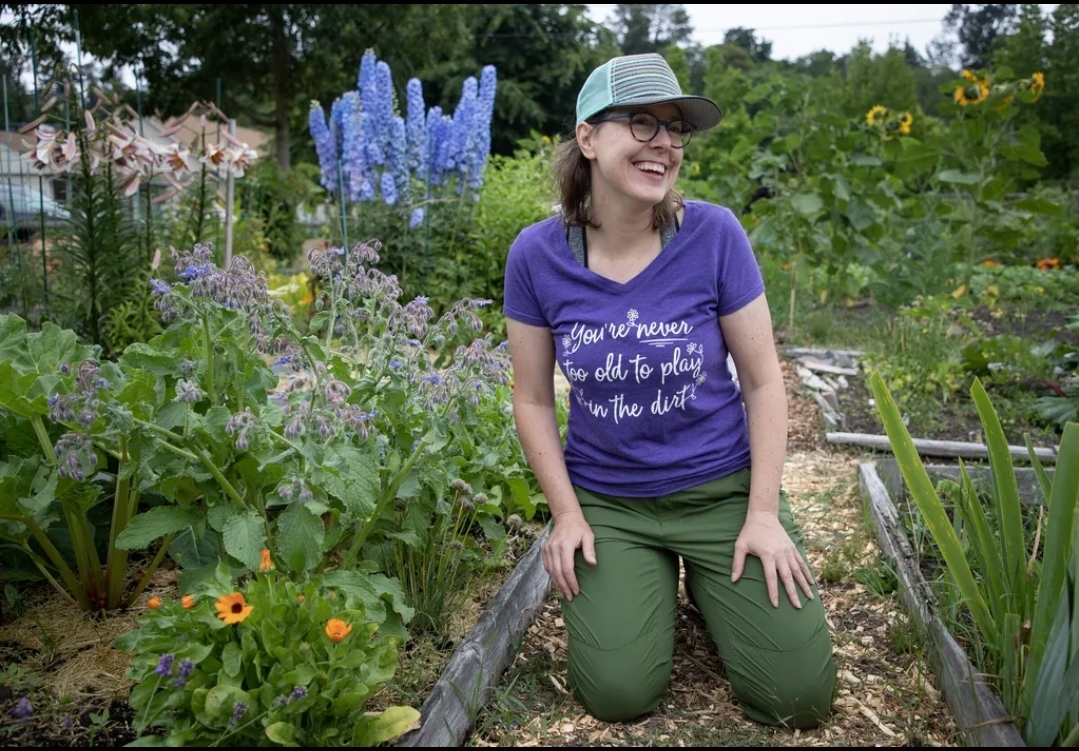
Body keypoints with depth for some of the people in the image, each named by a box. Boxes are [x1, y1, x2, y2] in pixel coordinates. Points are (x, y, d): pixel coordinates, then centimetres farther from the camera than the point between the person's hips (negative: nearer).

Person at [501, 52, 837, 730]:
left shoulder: (714, 234, -14)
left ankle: (708, 585, 24)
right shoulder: (537, 255, -10)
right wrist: (566, 513, -6)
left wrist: (764, 512, -9)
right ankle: (655, 585, 20)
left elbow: (763, 380, -6)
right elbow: (534, 400, -1)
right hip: (605, 499, 1)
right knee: (618, 694, -10)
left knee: (799, 696, -4)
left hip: (724, 488, 0)